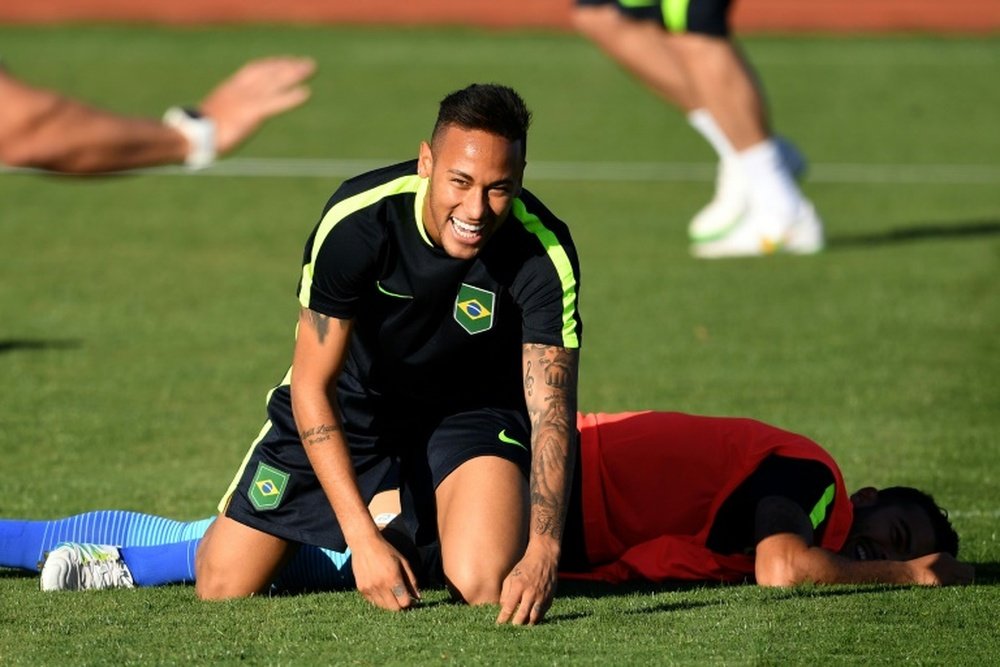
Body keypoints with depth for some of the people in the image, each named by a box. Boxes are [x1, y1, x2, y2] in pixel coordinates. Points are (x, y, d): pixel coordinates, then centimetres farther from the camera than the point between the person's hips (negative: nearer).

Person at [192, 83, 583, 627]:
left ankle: (437, 524, 11)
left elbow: (551, 413, -29)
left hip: (471, 407, 0)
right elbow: (311, 386, -25)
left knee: (487, 585, -27)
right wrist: (363, 538, -33)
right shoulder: (355, 221, -31)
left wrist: (542, 552, -46)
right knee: (222, 587, -4)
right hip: (354, 399, 0)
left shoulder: (544, 255, -29)